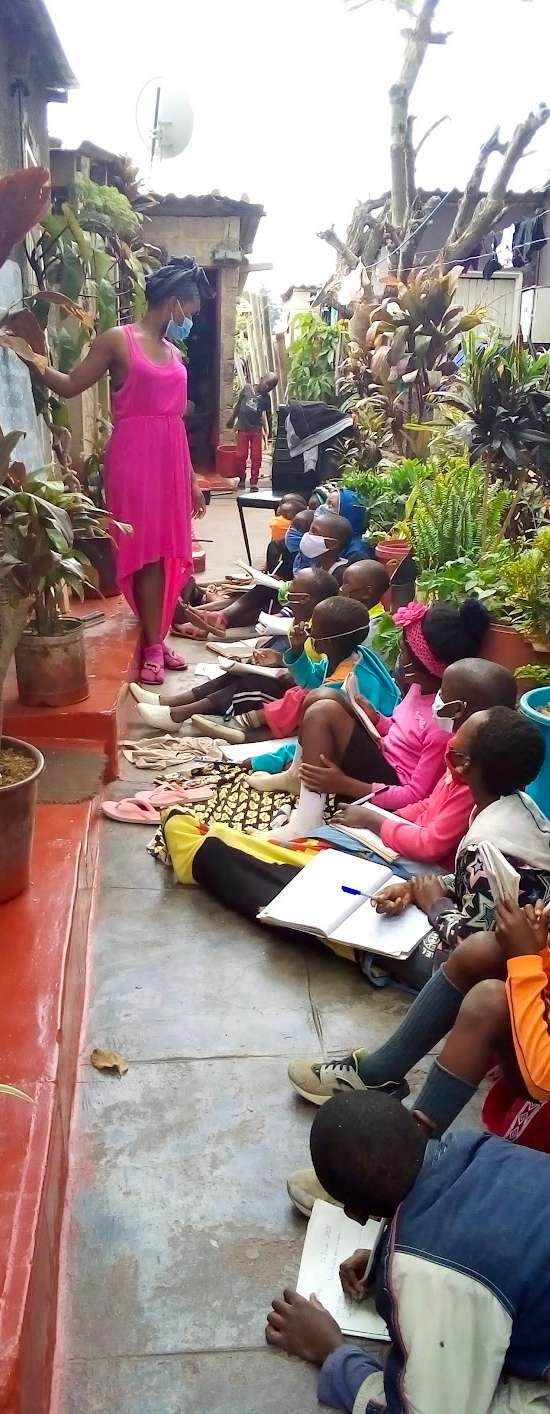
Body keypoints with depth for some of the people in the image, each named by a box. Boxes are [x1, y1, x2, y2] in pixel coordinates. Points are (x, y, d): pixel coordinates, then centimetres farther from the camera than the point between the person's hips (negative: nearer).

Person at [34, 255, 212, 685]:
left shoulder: (175, 354, 16)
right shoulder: (118, 340, -3)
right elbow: (70, 386, -3)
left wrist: (192, 479, 17)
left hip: (171, 459, 7)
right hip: (135, 456, -7)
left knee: (169, 552, 7)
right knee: (146, 552, -6)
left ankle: (156, 639, 16)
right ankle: (152, 647, 1)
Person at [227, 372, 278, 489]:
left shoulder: (266, 397, -2)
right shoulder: (247, 388, -3)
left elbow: (268, 414, 10)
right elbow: (238, 404, 7)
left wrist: (270, 430, 14)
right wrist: (232, 419, 11)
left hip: (256, 430, 0)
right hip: (243, 428, 0)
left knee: (256, 456, -1)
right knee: (240, 455, 2)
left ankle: (254, 481, 9)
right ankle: (241, 478, 19)